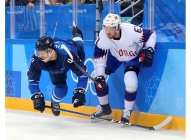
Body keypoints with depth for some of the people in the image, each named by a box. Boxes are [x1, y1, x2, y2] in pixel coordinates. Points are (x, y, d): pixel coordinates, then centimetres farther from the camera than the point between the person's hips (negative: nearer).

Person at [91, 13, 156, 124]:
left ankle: (127, 113, 1)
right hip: (114, 55, 3)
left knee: (131, 83, -23)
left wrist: (149, 49, -32)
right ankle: (105, 108, 19)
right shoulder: (103, 36, -31)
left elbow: (151, 34, -22)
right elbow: (99, 56, -19)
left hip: (133, 57, -3)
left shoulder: (131, 31, -39)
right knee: (98, 78, -5)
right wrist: (99, 75, -23)